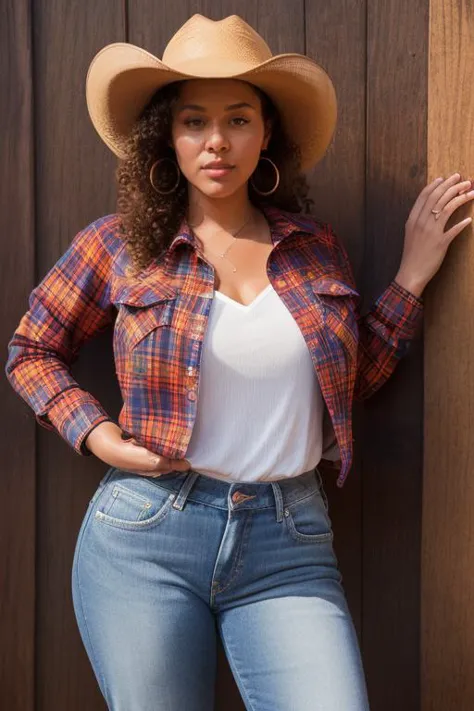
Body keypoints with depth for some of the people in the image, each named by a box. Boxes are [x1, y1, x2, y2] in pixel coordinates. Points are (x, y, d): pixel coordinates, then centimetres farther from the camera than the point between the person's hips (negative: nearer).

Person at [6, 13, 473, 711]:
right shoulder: (120, 244, 0)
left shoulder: (315, 247, 8)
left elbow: (353, 383, 15)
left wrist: (411, 276, 10)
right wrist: (95, 433, -4)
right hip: (145, 534, -1)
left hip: (291, 548, 2)